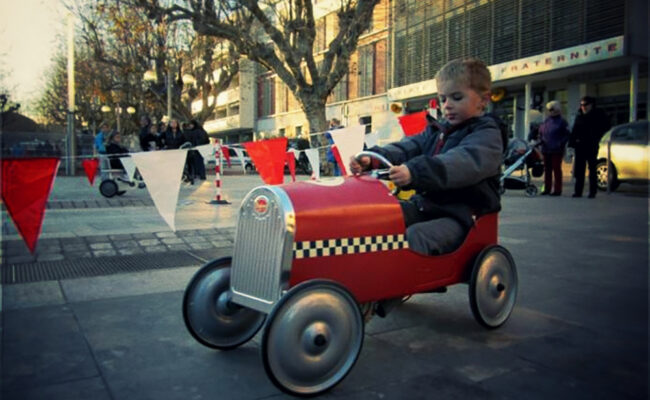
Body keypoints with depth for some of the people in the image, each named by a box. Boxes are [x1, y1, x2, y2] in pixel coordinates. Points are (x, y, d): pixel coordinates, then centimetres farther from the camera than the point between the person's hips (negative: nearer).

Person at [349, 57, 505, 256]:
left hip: (460, 215, -8)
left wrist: (414, 172, -43)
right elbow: (409, 147, 4)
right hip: (425, 204, 8)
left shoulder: (487, 135, -5)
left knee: (413, 238, -33)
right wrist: (373, 157, -18)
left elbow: (464, 163, -26)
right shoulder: (436, 132, 21)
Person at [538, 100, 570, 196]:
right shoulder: (546, 121, 14)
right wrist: (541, 139, 8)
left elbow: (567, 135, -5)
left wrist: (561, 144, -14)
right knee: (547, 169, 11)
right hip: (546, 150, 6)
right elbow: (541, 132, 25)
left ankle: (557, 190, -1)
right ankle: (547, 189, 18)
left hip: (556, 151, -6)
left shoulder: (561, 122, -3)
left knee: (557, 169, -4)